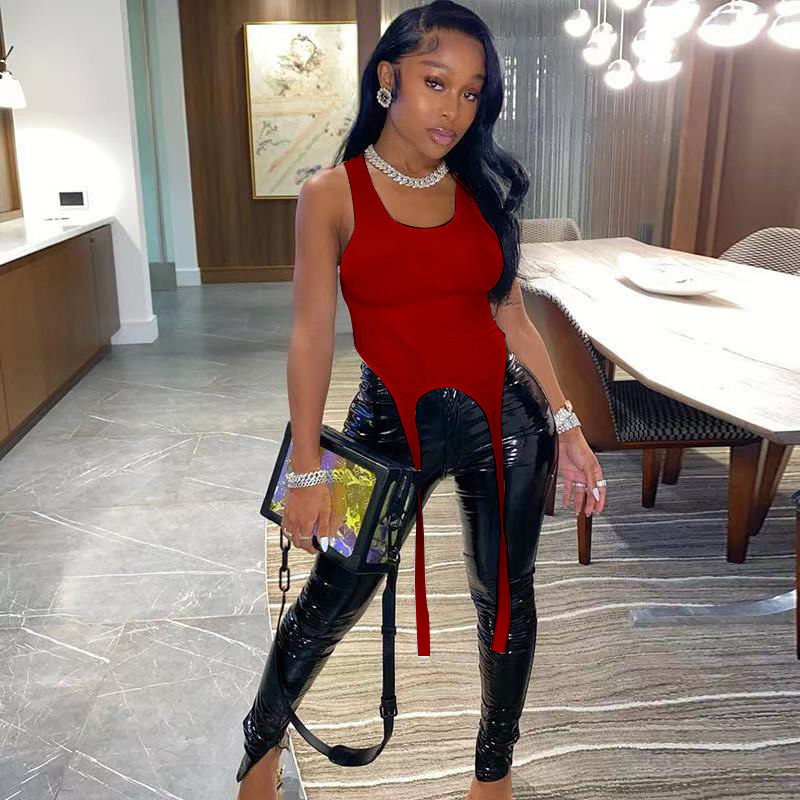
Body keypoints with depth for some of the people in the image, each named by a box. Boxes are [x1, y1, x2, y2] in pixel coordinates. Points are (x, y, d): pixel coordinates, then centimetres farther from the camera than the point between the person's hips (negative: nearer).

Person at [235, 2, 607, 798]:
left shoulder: (480, 191, 5)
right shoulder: (331, 193, -4)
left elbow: (514, 320, 7)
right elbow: (312, 334, -8)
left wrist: (564, 424, 2)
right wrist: (307, 470, -10)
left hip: (503, 417, 3)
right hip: (393, 421, -3)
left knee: (505, 598, 13)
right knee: (328, 605, 8)